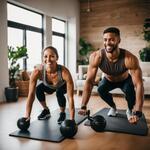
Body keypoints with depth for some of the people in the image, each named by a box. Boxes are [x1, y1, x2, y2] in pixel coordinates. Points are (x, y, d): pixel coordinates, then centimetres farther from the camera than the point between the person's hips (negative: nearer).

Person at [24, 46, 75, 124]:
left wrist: (72, 120, -45)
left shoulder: (64, 72, -43)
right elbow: (31, 95, -32)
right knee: (38, 89, -23)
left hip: (62, 86, -2)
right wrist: (27, 116, -34)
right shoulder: (37, 71, -37)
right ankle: (46, 110, 4)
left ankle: (62, 113, -2)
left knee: (59, 93, -31)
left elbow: (70, 98, -41)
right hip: (49, 86, 3)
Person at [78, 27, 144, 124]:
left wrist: (138, 113, -52)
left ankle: (130, 110, 4)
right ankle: (113, 108, 7)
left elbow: (139, 85, -42)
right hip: (108, 80, 2)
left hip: (125, 80, -1)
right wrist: (83, 106, -40)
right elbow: (89, 81, -32)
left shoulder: (130, 59, -40)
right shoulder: (96, 57, -35)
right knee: (101, 90, -26)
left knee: (130, 90, -31)